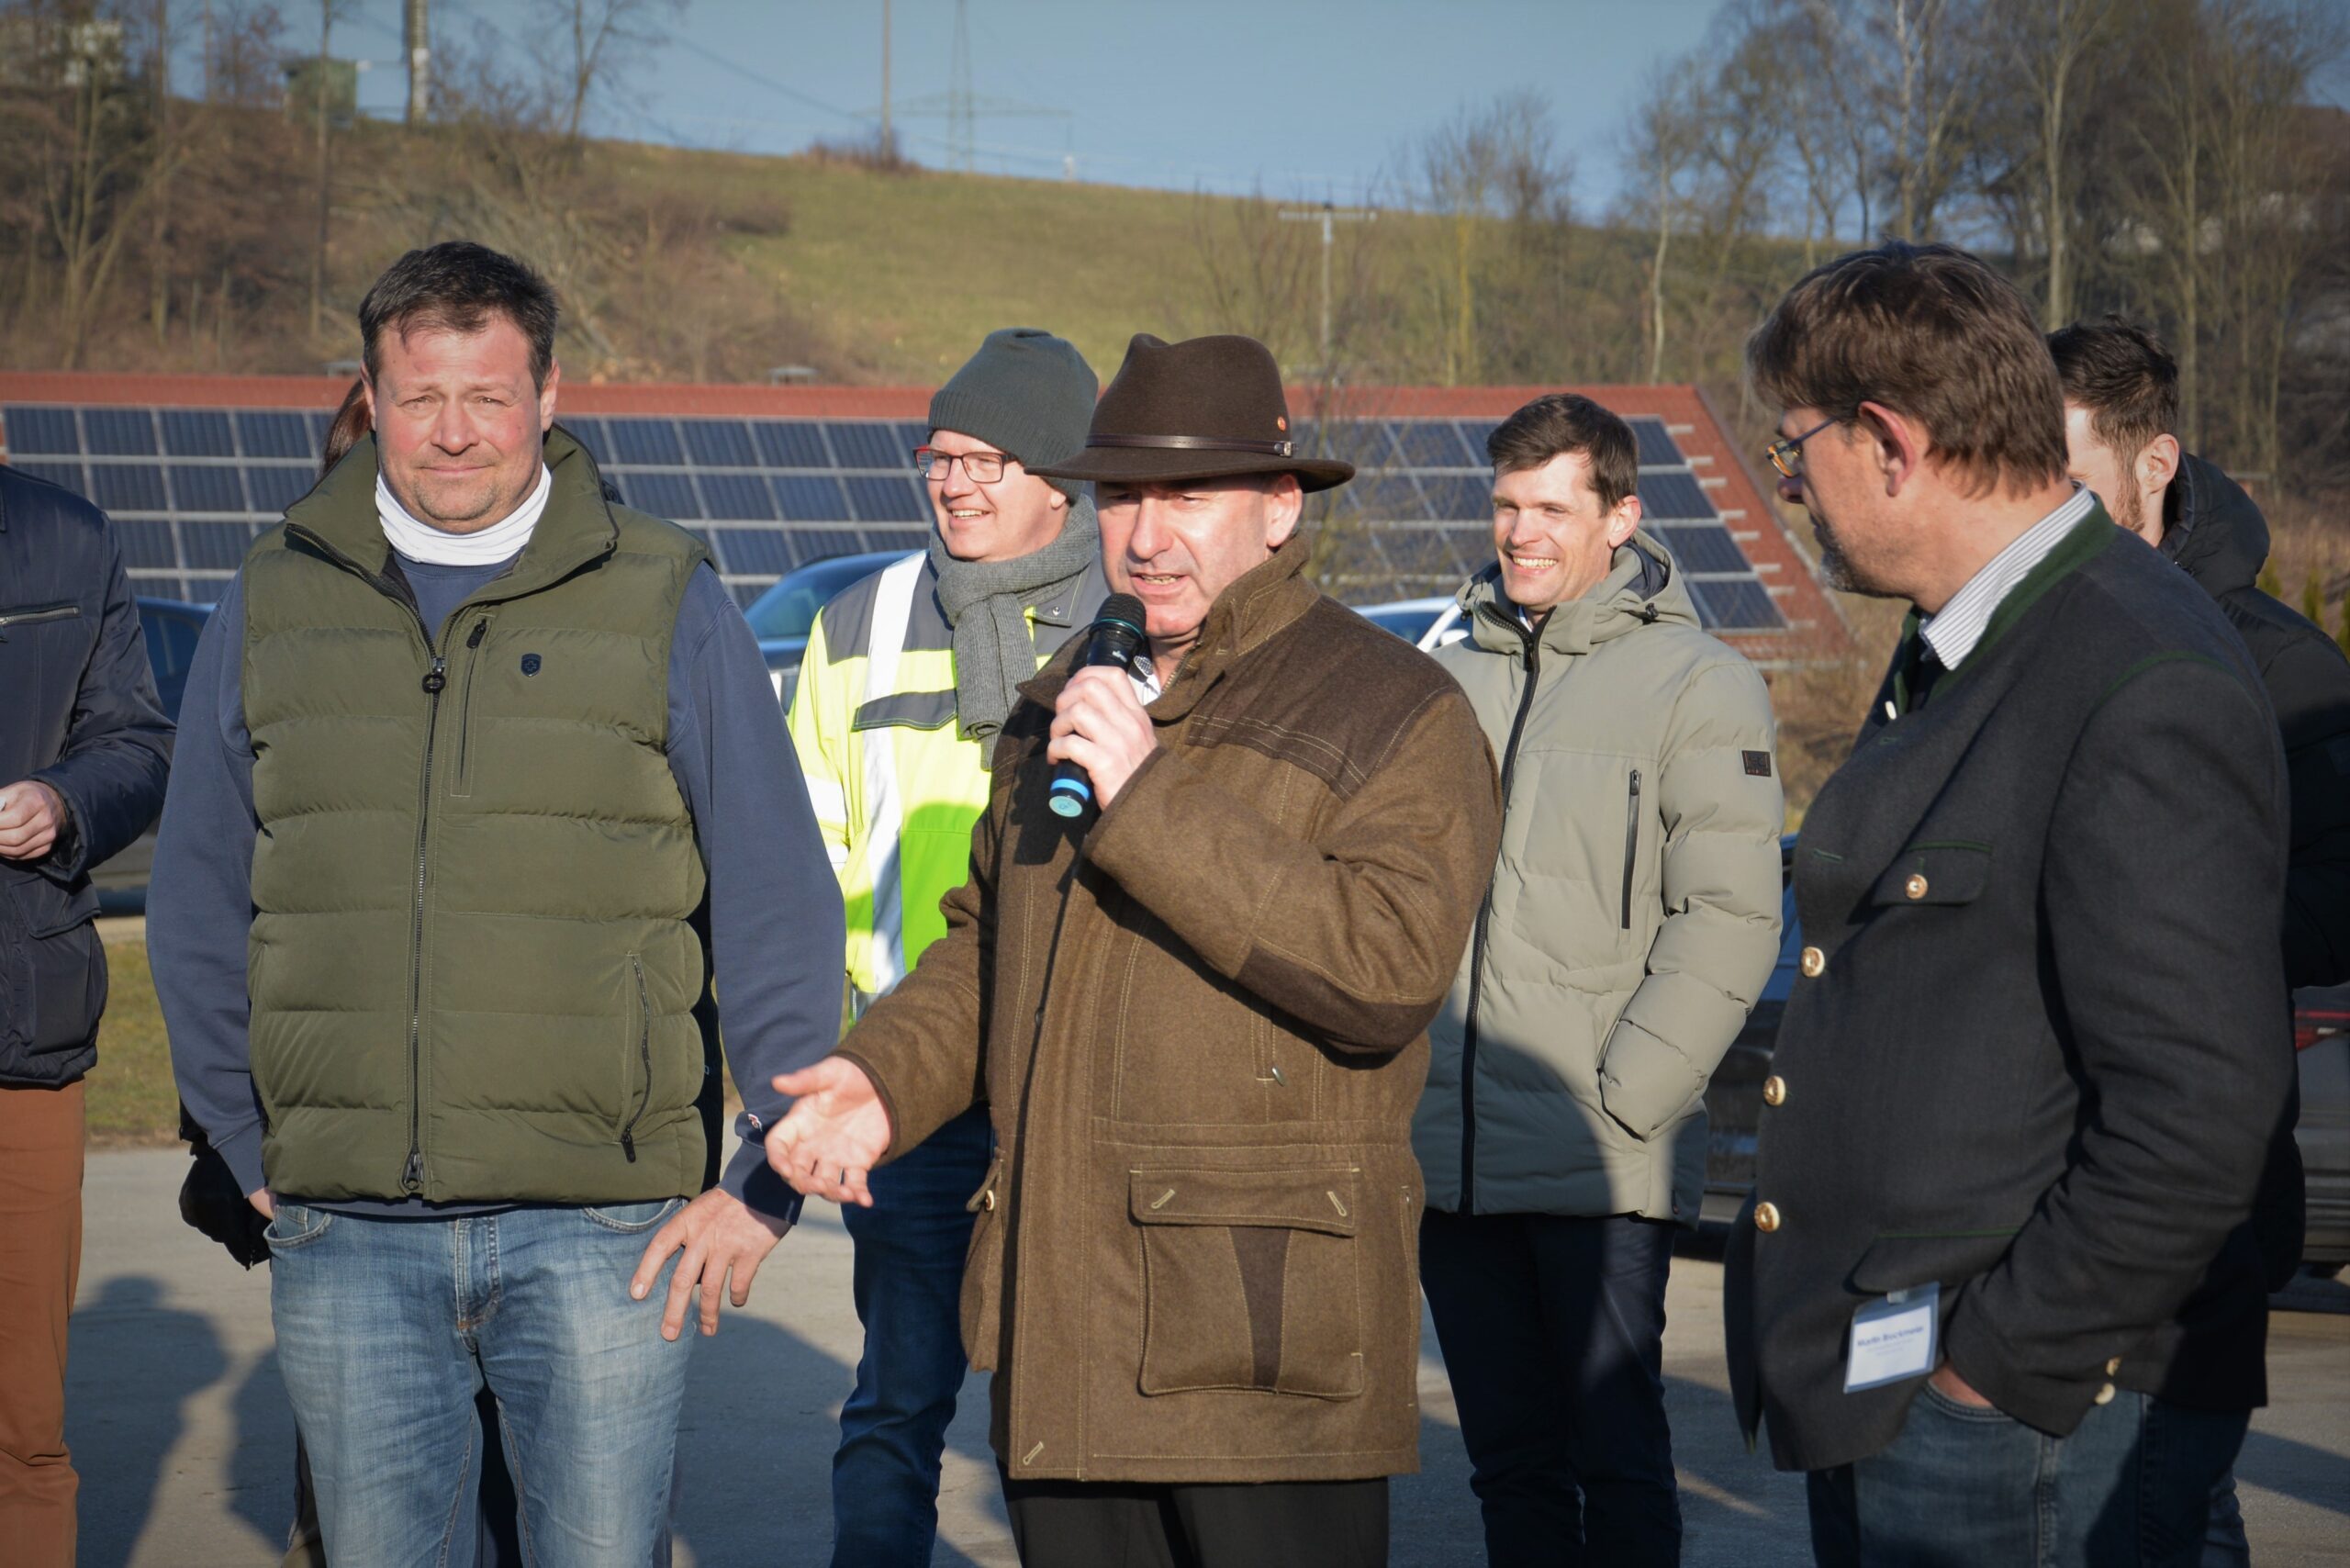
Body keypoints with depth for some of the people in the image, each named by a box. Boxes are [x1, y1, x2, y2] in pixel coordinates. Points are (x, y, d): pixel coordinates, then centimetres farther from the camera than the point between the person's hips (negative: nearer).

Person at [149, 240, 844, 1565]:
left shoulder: (667, 602, 2)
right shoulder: (272, 609, 9)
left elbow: (781, 903, 3)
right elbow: (199, 910, 16)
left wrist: (768, 1179, -2)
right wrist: (252, 1154, 10)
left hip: (601, 1233, -2)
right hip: (346, 1235, 2)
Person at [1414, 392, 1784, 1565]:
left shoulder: (1697, 685, -3)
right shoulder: (1453, 680, 14)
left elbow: (1729, 919, -9)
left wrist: (1618, 1102, -15)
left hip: (1603, 1169, -5)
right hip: (1449, 1159, 5)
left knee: (1616, 1461, -2)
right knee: (1508, 1462, 12)